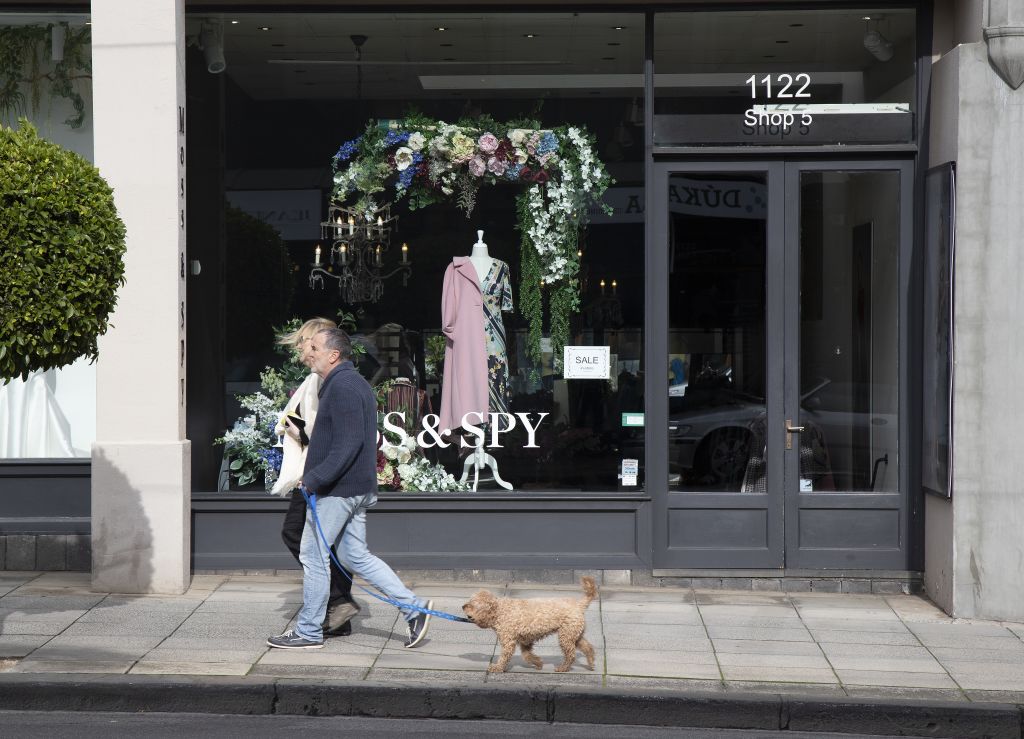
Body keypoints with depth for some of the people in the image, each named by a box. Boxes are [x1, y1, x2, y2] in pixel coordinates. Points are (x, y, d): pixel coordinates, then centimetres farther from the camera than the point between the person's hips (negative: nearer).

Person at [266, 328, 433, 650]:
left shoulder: (342, 387, -17)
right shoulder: (354, 382, 17)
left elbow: (348, 444, -25)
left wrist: (314, 478, -23)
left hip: (336, 490, -10)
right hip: (358, 487, 10)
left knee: (313, 556, 0)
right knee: (356, 556, 13)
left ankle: (308, 632, 9)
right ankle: (414, 607, 10)